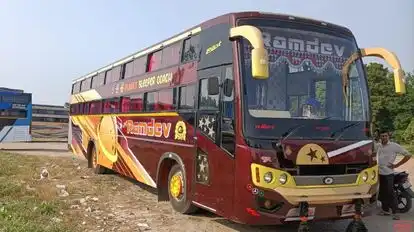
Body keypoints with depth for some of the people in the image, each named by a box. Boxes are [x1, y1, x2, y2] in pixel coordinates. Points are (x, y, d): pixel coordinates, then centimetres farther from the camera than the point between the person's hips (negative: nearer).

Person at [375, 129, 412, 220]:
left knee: (390, 192, -6)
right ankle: (385, 209, 25)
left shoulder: (394, 146, -9)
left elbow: (408, 155, -9)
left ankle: (394, 212, 2)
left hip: (388, 173, -5)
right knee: (382, 193, 13)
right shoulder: (377, 146, 6)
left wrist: (396, 165, -10)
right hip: (379, 173, 5)